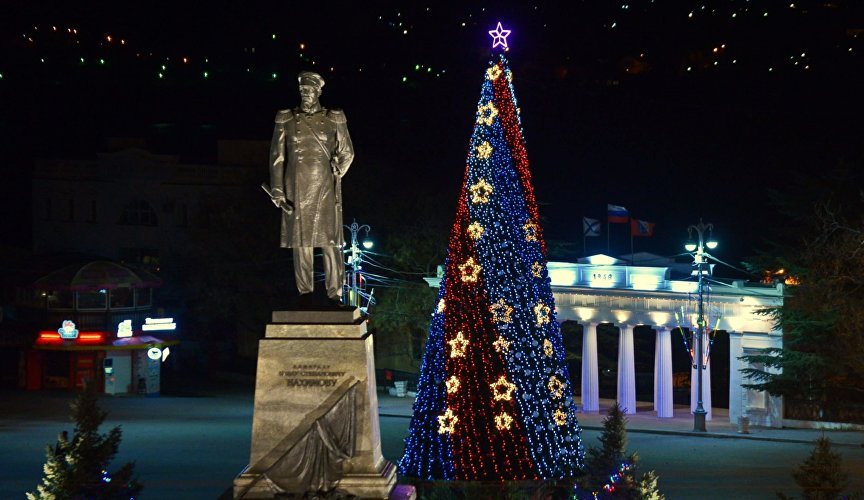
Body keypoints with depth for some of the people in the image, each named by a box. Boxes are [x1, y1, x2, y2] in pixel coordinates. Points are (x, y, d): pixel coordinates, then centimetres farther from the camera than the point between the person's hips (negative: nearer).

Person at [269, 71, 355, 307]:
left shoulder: (334, 119, 6)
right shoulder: (286, 120, 7)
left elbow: (346, 153, 15)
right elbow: (277, 157, 7)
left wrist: (335, 174, 5)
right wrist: (277, 190, 0)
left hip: (324, 189, -1)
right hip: (297, 190, 1)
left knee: (330, 241, -5)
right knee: (301, 240, 2)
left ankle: (334, 293, -1)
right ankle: (305, 292, 9)